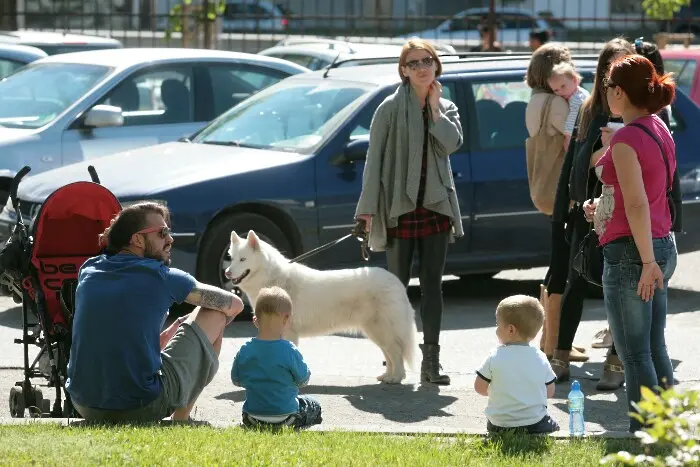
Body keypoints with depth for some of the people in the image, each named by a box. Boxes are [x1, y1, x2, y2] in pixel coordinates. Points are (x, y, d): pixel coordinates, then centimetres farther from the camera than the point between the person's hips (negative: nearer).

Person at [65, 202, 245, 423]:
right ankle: (180, 419, 19)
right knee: (214, 314, 11)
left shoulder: (88, 270, 8)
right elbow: (235, 305, 8)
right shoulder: (162, 277, -6)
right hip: (141, 409, -6)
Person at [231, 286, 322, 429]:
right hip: (285, 419, -5)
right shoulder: (289, 351, -18)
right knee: (314, 407, 23)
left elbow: (236, 380, 5)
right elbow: (303, 380, -4)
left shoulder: (245, 351, -8)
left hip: (252, 418, 5)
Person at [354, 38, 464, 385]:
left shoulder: (446, 108, 11)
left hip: (436, 206, 3)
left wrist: (434, 107, -4)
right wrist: (369, 207, -11)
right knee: (398, 285, 2)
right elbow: (374, 158, -6)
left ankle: (431, 359, 4)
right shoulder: (391, 108, -3)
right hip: (399, 206, -3)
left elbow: (452, 143, -8)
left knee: (432, 286, 2)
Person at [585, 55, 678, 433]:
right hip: (662, 245, 9)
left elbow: (637, 205, -22)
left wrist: (647, 261, -22)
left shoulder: (626, 139, -17)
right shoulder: (659, 130, 11)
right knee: (655, 350, 14)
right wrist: (604, 208, 24)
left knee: (635, 354, -4)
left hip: (630, 250, -9)